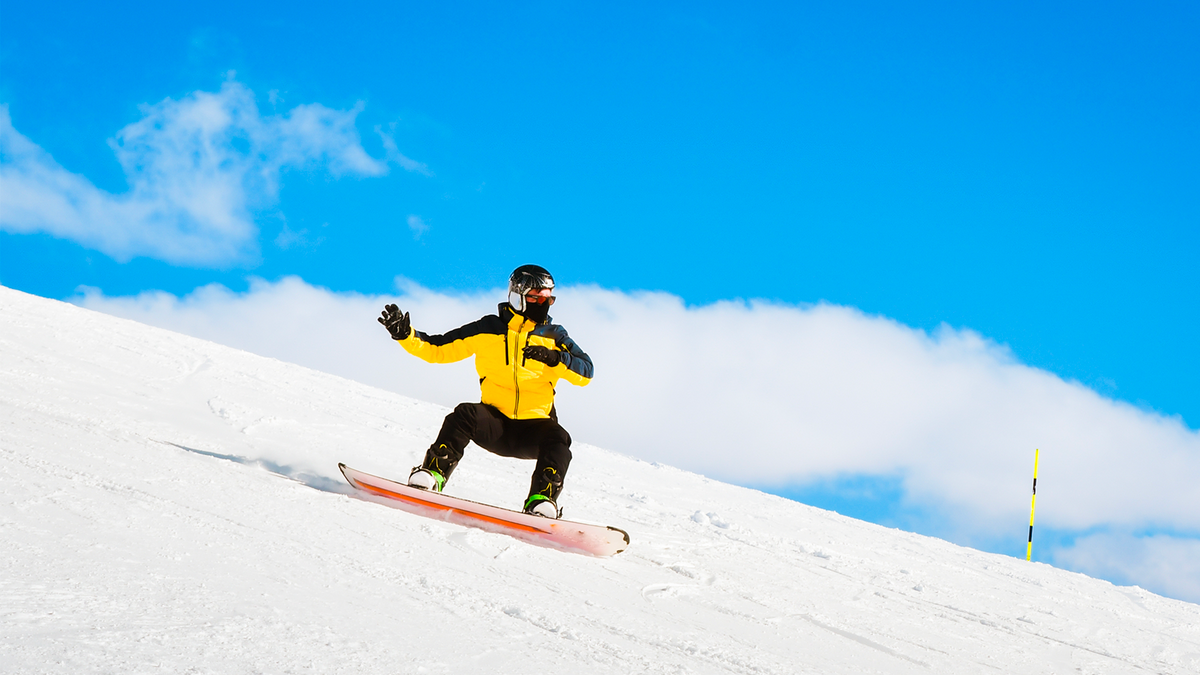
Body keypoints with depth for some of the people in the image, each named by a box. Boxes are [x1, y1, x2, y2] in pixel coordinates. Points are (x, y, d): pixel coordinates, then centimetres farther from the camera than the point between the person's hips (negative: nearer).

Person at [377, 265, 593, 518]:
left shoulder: (553, 336, 8)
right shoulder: (488, 329, 5)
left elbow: (585, 373, -3)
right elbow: (437, 349, 5)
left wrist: (555, 358, -21)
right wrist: (405, 334, -10)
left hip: (534, 427, 0)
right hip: (495, 423, 0)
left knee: (558, 439, -30)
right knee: (466, 414, -29)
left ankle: (541, 501, -34)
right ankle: (432, 474, -29)